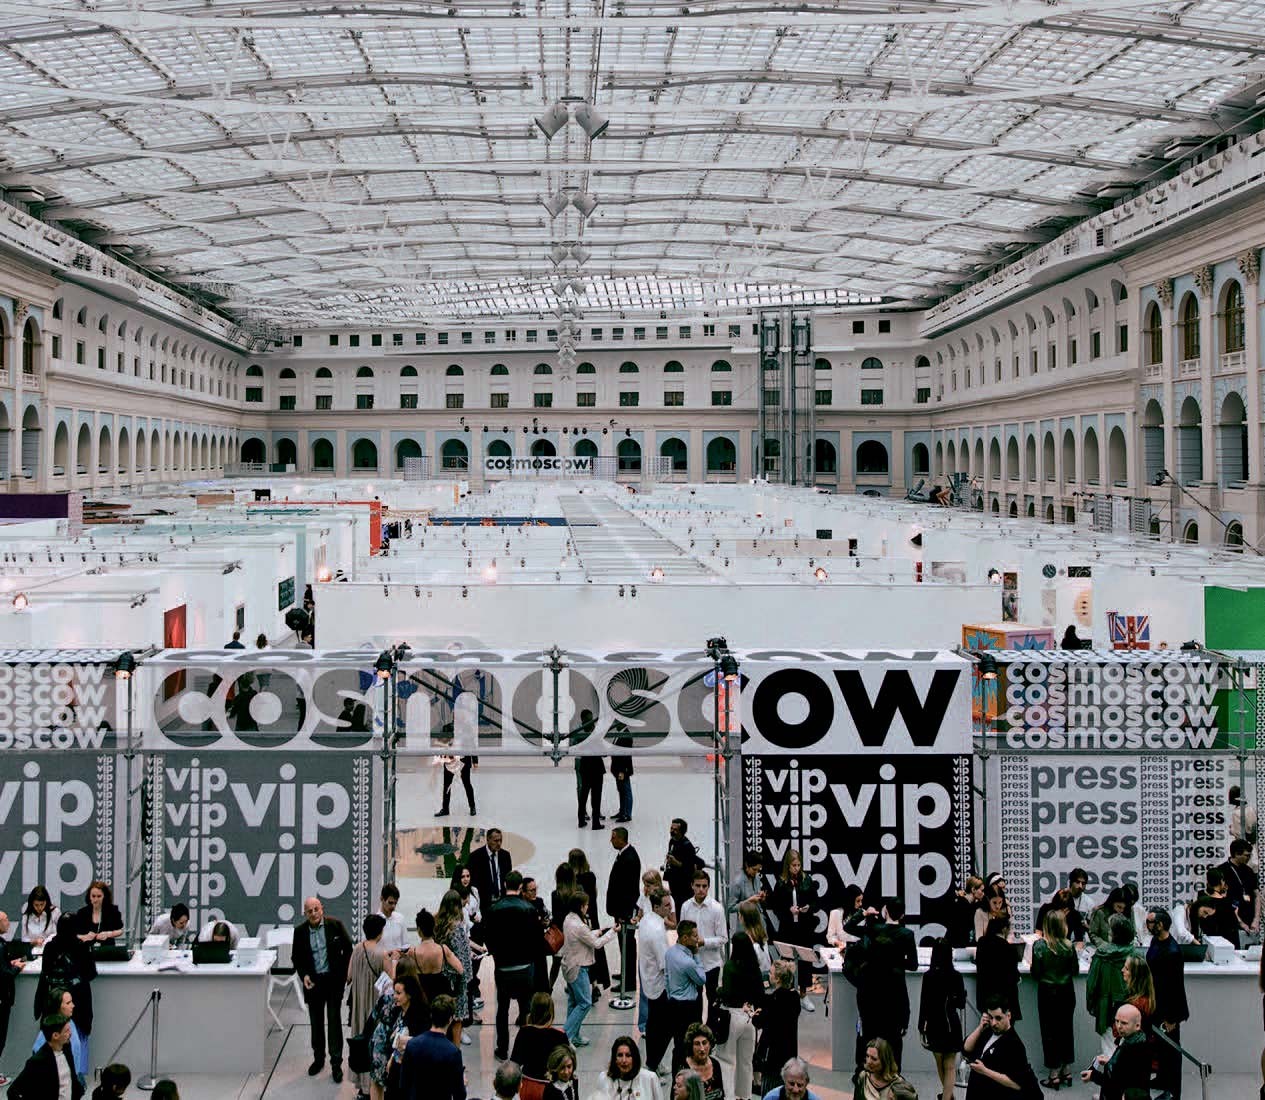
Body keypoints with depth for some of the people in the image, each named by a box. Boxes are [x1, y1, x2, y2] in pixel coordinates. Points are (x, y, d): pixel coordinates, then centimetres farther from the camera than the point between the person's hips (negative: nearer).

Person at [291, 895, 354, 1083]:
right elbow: (296, 957, 5)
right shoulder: (300, 931, -3)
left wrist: (344, 972, -6)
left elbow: (348, 948, -1)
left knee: (334, 1021, -1)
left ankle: (336, 1063, 5)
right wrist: (303, 975, -10)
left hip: (334, 979, -2)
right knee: (316, 1022, 13)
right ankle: (318, 1058, 29)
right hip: (313, 981, 2)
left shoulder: (335, 924, -8)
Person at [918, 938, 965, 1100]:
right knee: (949, 1066, 6)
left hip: (933, 1024, 1)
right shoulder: (956, 977, -10)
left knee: (940, 1064, 21)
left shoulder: (928, 976, -9)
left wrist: (921, 1028, -2)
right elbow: (961, 1003, -3)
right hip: (950, 1024, -1)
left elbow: (923, 1004, -9)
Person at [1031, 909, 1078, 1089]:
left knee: (1049, 1031, 6)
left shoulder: (1039, 945, -16)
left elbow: (1035, 973, -13)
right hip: (1066, 991, 2)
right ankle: (1067, 1071, 24)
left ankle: (1054, 1075, 9)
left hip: (1047, 992, -2)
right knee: (1066, 1029, 16)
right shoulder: (1068, 946, -10)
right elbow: (1075, 970, 0)